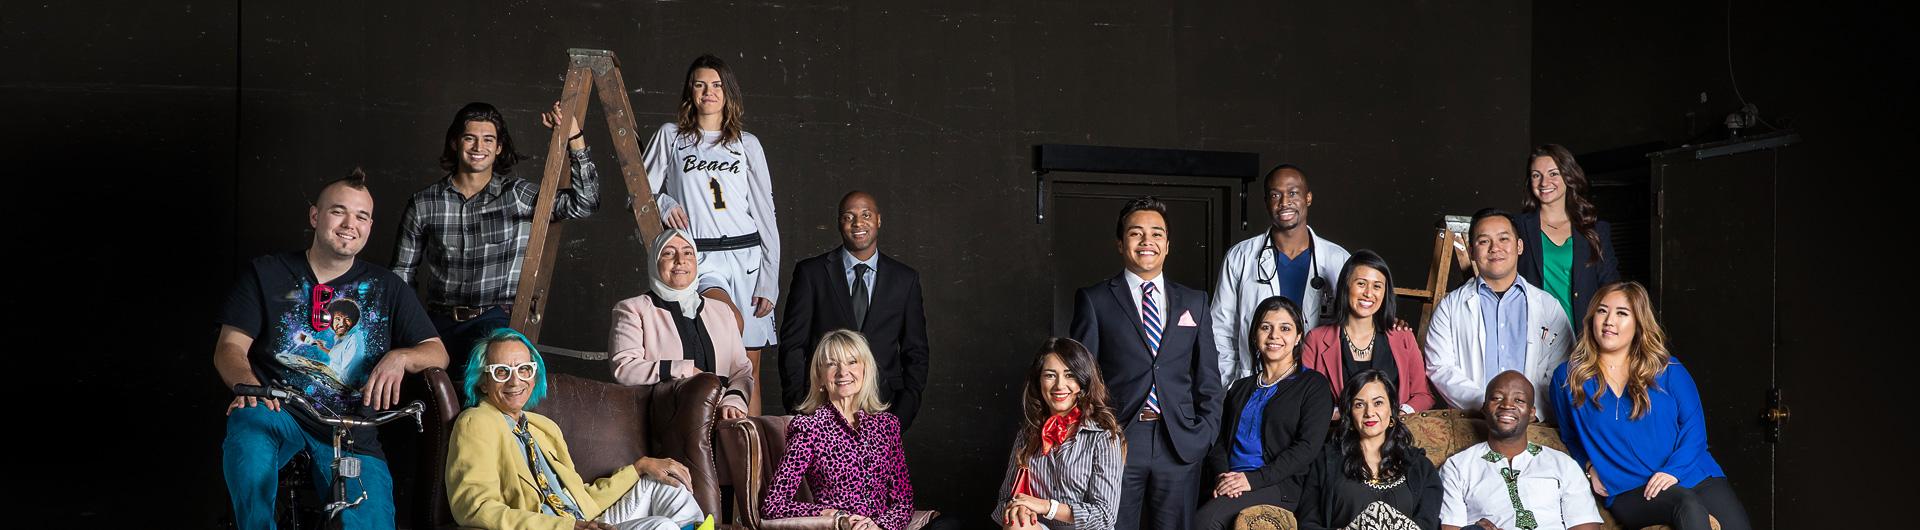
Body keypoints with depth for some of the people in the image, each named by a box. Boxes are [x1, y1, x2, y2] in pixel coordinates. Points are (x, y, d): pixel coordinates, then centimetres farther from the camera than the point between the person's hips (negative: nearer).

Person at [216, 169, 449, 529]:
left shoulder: (386, 288, 16)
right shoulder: (265, 274, 11)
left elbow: (437, 353, 13)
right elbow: (229, 347, 3)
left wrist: (400, 357, -11)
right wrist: (247, 383, -21)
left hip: (352, 438, 1)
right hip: (278, 414, 0)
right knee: (246, 420, -38)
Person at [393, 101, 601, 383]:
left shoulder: (518, 195, 4)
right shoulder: (422, 204, 8)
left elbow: (584, 203, -9)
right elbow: (402, 275, 16)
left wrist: (574, 138, -16)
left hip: (495, 320, -2)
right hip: (440, 321, 2)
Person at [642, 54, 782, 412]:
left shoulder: (747, 144, 14)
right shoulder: (671, 135, 11)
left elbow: (765, 213, 10)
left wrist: (769, 282, 2)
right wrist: (663, 203, -11)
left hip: (746, 254, 2)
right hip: (698, 258, -2)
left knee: (749, 369, -1)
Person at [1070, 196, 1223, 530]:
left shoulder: (1195, 302, 13)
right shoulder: (1094, 300, 3)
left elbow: (1209, 378, 15)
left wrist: (1205, 433, 3)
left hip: (1181, 445, 3)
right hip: (1117, 442, -2)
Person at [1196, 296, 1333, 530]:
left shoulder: (1313, 384, 8)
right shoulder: (1240, 388, 25)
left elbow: (1308, 447, -5)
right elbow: (1219, 441, 17)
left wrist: (1253, 479, -14)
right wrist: (1221, 475, -7)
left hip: (1280, 486, -4)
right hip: (1231, 485, 4)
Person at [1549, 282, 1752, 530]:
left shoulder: (1668, 370, 10)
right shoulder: (1567, 377, 9)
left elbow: (1694, 425, 5)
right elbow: (1569, 437, 22)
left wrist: (1674, 470, -10)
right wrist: (1589, 468, 3)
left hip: (1692, 474, 2)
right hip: (1629, 490, -2)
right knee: (1688, 504, -34)